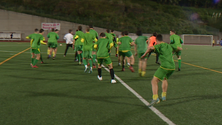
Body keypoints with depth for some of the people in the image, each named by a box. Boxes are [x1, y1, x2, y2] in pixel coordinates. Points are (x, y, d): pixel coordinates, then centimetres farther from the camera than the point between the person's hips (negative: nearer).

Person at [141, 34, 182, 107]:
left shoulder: (159, 46, 2)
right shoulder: (169, 46, 20)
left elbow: (150, 48, -20)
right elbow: (180, 49, 33)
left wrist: (145, 54, -5)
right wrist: (173, 50, 49)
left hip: (164, 67, -7)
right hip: (172, 67, 7)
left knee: (154, 81, -4)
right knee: (165, 79, 32)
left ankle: (155, 98, -20)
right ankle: (164, 96, 32)